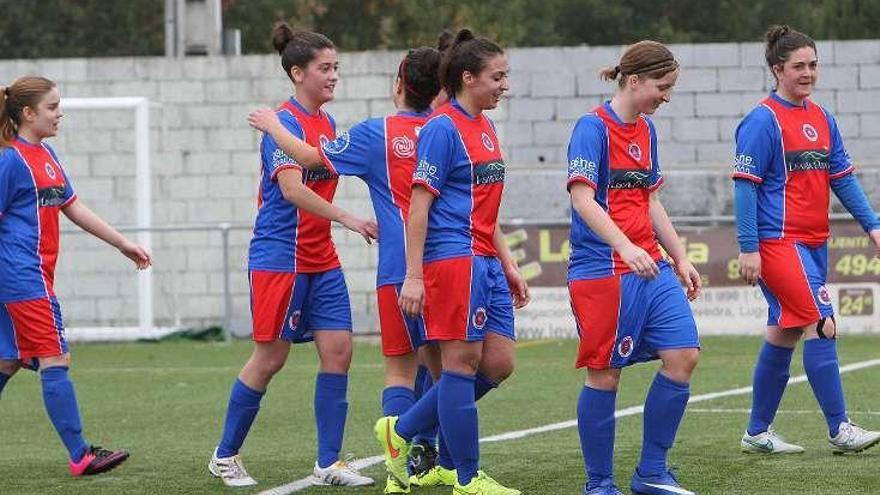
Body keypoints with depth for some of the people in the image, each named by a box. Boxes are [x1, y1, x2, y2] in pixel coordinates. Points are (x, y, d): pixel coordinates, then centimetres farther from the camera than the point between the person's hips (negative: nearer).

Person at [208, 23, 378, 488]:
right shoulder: (284, 123, -15)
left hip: (321, 259, 8)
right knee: (270, 358, 0)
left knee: (338, 350, -1)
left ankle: (329, 463, 3)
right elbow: (291, 188, -27)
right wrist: (350, 220, -33)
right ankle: (225, 457, 15)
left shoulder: (327, 123, 11)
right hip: (280, 255, -8)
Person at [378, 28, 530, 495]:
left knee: (499, 364, 7)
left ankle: (401, 430, 17)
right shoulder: (443, 128, -11)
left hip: (486, 263, 9)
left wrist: (508, 265, 22)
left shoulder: (485, 128, 16)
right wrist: (413, 276, -18)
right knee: (463, 361, -3)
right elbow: (419, 205, -14)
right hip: (452, 259, -9)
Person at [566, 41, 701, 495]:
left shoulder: (645, 130, 14)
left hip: (650, 269, 8)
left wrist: (680, 258, 19)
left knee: (683, 355, -1)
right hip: (602, 270, -8)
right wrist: (626, 248, -33)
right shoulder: (593, 128, -11)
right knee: (604, 374, -2)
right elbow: (583, 198, -22)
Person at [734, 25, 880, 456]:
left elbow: (841, 177, 19)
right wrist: (748, 248, -16)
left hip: (813, 243, 8)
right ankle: (839, 431, -11)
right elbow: (745, 184, -12)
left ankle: (757, 433, 20)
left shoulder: (822, 119, 13)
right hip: (779, 242, -8)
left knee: (783, 335, 12)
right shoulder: (764, 121, -10)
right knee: (822, 326, -14)